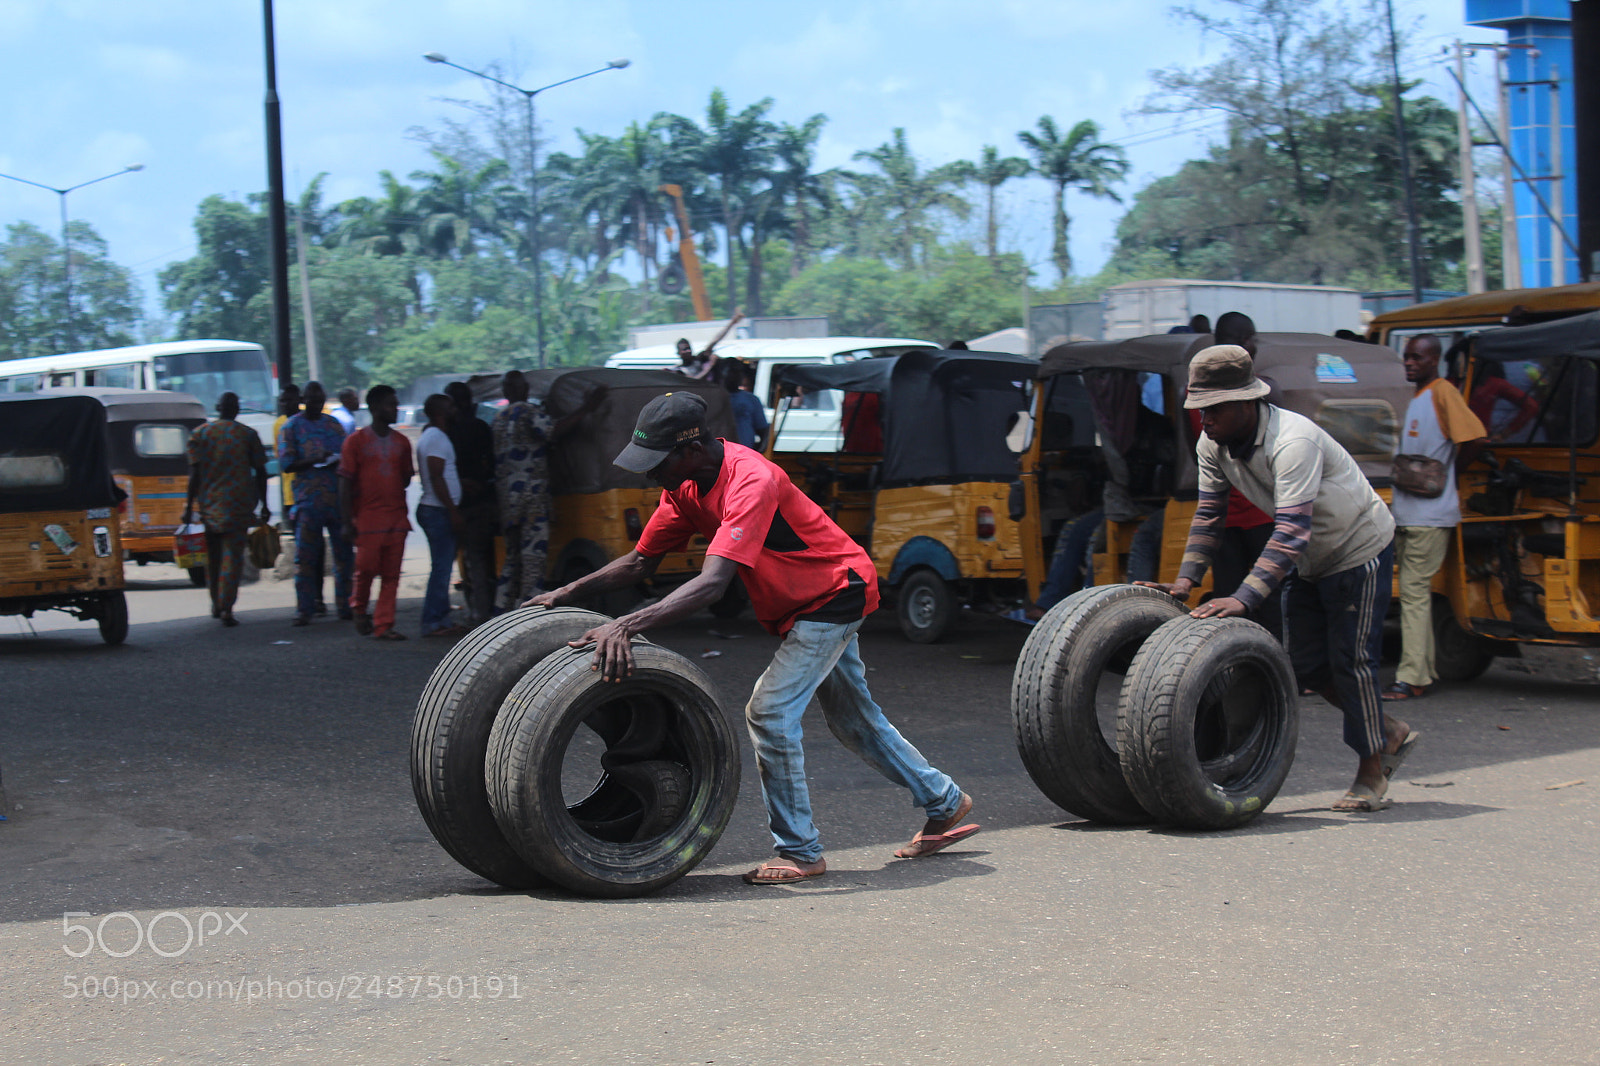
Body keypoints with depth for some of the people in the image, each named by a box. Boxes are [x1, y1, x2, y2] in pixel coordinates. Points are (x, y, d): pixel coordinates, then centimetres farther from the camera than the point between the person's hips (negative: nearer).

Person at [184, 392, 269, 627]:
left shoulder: (200, 434, 3)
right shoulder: (248, 435, 2)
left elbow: (195, 473, -3)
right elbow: (260, 472, 2)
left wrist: (189, 506, -2)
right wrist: (263, 504, 8)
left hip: (208, 503, 2)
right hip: (238, 503, -2)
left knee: (213, 554, 17)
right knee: (232, 555, -2)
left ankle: (216, 604, 26)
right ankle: (227, 608, -13)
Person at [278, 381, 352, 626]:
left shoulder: (333, 424, 16)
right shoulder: (291, 427, 2)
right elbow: (286, 463, -5)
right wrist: (316, 461, -18)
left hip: (337, 498, 4)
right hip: (308, 500, -4)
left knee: (343, 553, 4)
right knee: (306, 555, -3)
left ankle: (346, 606, 11)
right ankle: (304, 609, 2)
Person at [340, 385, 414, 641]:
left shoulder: (401, 442, 14)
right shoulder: (356, 440, 1)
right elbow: (345, 482, -1)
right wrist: (347, 522, -7)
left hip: (397, 516, 4)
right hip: (368, 517, -4)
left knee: (391, 575, -1)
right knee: (366, 568, -5)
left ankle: (383, 626, 3)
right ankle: (359, 608, 23)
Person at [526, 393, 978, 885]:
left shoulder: (750, 483, -35)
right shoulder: (685, 485, -7)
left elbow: (712, 583, -45)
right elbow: (640, 561, 1)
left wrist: (626, 626, -52)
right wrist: (567, 594, -12)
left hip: (836, 594, -9)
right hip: (802, 603, 10)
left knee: (771, 711, -16)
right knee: (853, 718, 19)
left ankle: (800, 852, -5)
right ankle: (944, 803, 37)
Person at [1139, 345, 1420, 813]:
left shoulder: (1294, 441, -35)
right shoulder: (1212, 446, -11)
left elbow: (1291, 532, -41)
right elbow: (1208, 515, -2)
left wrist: (1243, 598, -47)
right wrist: (1185, 580, -13)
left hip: (1360, 549, -8)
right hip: (1310, 560, 8)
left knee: (1351, 659, -7)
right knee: (1305, 661, 7)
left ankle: (1372, 776, 8)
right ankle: (1391, 733, 26)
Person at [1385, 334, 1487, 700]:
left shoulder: (1443, 392, -11)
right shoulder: (1414, 398, 17)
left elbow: (1475, 438, -20)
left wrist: (1445, 472, -9)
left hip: (1430, 515, -10)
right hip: (1407, 514, 10)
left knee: (1414, 591, -10)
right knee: (1414, 591, 13)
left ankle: (1412, 679, -10)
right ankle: (1425, 670, 21)